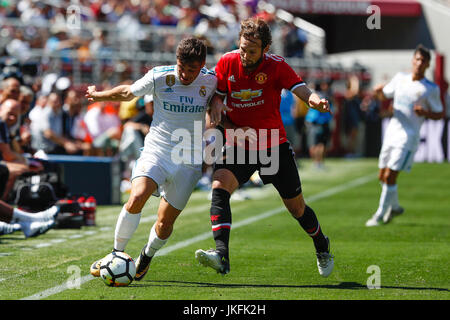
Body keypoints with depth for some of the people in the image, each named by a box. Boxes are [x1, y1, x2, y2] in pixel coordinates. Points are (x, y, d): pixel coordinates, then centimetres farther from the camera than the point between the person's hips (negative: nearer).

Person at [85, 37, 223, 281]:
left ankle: (146, 257, 33)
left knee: (165, 223, 1)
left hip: (189, 162, 1)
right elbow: (128, 92, 8)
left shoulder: (210, 82, -5)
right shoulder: (159, 77, -10)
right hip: (155, 151, -1)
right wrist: (99, 95, 20)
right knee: (136, 198, -27)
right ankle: (116, 254, -10)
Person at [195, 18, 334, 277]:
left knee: (296, 207, 10)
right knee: (220, 187, -28)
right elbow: (215, 100, 4)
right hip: (238, 147, 1)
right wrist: (231, 129, -13)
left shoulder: (276, 66, -12)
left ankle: (322, 247, 41)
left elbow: (303, 91, -23)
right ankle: (221, 255, -38)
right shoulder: (227, 63, -6)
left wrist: (316, 101, -47)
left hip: (275, 147, -1)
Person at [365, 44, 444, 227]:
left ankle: (380, 215, -1)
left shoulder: (431, 89, -4)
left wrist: (425, 113, -18)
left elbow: (440, 114, 3)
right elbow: (385, 95, 22)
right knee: (383, 176, 11)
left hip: (408, 137, -6)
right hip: (392, 132, 6)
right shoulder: (400, 78, 9)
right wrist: (378, 91, -2)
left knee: (390, 176, -12)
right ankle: (394, 207, 35)